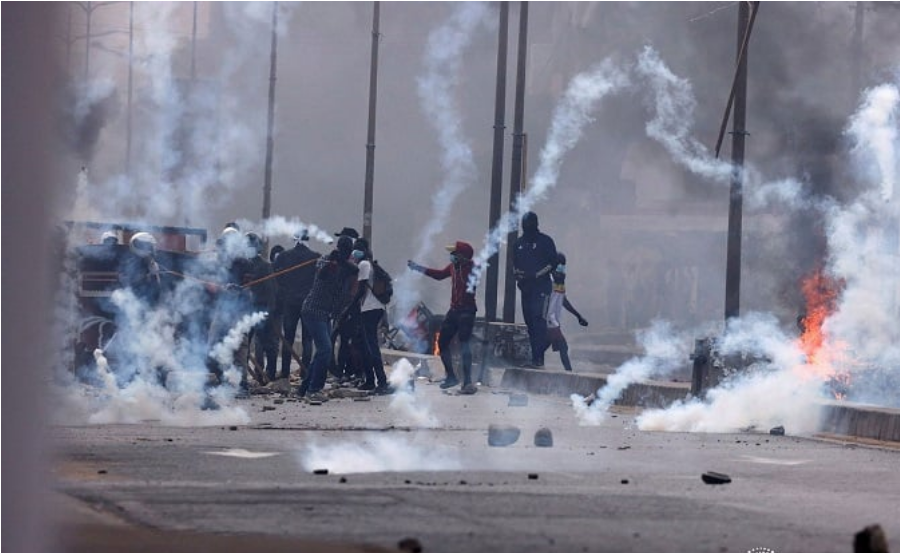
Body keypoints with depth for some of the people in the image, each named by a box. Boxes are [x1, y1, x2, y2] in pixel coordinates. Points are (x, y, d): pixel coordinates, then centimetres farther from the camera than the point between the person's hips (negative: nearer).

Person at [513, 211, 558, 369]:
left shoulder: (545, 241, -1)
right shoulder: (519, 242, 15)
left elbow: (552, 263, -5)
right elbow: (514, 263, 21)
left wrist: (536, 275, -15)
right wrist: (517, 273, -2)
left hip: (541, 286, -6)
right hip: (526, 288, 6)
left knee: (539, 319, -16)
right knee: (529, 321, 6)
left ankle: (538, 359, -21)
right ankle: (536, 358, 10)